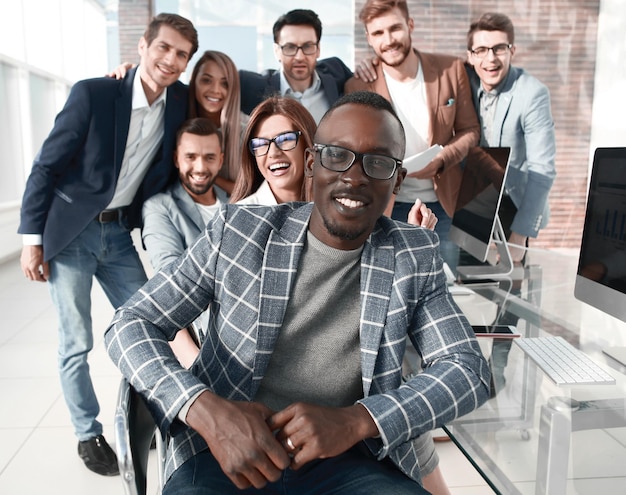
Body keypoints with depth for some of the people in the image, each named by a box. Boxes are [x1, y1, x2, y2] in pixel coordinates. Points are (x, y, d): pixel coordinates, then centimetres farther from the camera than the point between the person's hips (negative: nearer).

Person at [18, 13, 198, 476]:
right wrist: (31, 238, -10)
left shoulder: (181, 101, -3)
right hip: (69, 233, -4)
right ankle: (89, 435, 23)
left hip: (119, 232, 5)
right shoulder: (92, 94, -16)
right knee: (76, 344, 3)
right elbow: (46, 166, -11)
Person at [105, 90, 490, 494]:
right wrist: (205, 408, -21)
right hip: (224, 449, -1)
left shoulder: (416, 257, 2)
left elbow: (469, 368, 0)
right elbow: (132, 324, -1)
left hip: (349, 457, 2)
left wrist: (357, 420, -17)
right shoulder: (237, 232, -2)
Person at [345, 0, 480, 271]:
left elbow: (469, 130, 2)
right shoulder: (358, 87, -9)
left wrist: (440, 160, -17)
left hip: (443, 203, 2)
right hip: (388, 207, -1)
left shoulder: (451, 69, -5)